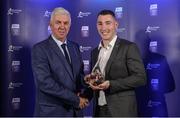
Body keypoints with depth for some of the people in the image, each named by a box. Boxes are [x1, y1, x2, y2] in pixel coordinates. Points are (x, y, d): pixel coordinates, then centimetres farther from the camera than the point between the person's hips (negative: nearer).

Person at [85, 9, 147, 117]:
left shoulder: (129, 47, -7)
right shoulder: (95, 51, 11)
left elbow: (140, 78, -13)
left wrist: (110, 84, -20)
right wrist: (90, 79, -2)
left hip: (122, 111, -5)